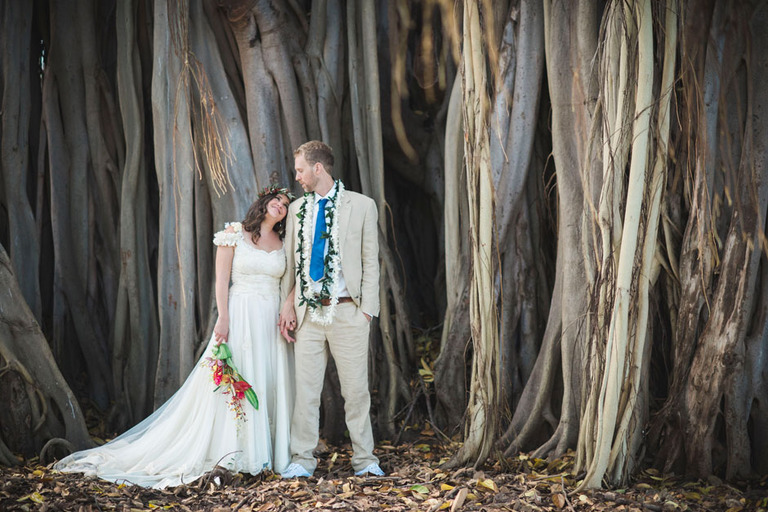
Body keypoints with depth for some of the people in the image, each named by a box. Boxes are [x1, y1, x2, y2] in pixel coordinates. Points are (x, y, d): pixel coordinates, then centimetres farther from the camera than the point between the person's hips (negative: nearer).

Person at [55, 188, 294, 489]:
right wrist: (223, 318, -13)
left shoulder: (282, 243, 11)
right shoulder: (234, 234, 0)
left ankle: (267, 454, 10)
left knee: (272, 382, 3)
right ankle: (231, 455, 1)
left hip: (273, 318, 4)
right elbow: (222, 280, -4)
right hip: (240, 315, -4)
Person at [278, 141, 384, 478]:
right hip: (308, 312, 3)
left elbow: (370, 262, 1)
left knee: (356, 388, 2)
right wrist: (287, 305, 2)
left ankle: (364, 460, 12)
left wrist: (367, 309, -6)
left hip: (347, 311, -3)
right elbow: (291, 262, 13)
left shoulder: (361, 206, 2)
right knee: (305, 388, 3)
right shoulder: (297, 209, 13)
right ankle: (302, 460, 11)